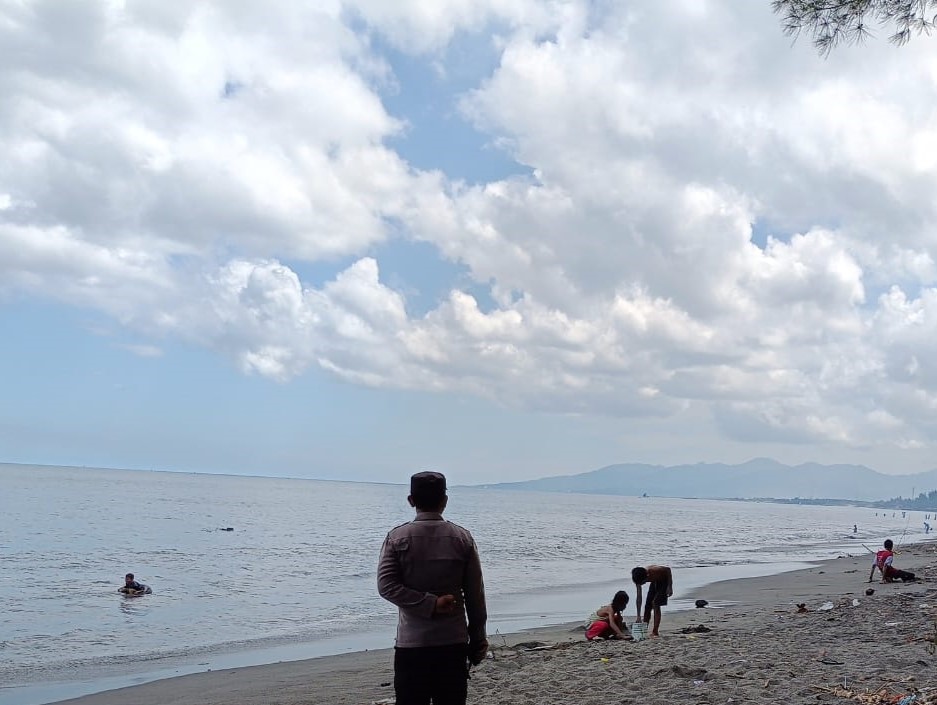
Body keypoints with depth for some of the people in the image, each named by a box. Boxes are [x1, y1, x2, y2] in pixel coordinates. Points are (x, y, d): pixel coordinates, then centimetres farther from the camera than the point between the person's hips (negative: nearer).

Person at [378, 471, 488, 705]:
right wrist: (478, 638, 10)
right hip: (453, 642, 1)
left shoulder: (397, 537, -3)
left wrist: (430, 604, -12)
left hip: (412, 643, -1)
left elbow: (387, 586, -12)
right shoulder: (463, 538, 0)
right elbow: (475, 594, 2)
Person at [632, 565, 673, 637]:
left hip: (664, 581, -5)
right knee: (648, 605, 1)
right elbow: (638, 597, -19)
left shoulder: (654, 571, -39)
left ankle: (655, 631, -15)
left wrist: (670, 587, -21)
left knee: (655, 604, -16)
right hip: (655, 582, 5)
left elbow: (668, 569, -21)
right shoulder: (639, 578, -22)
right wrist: (638, 616, -21)